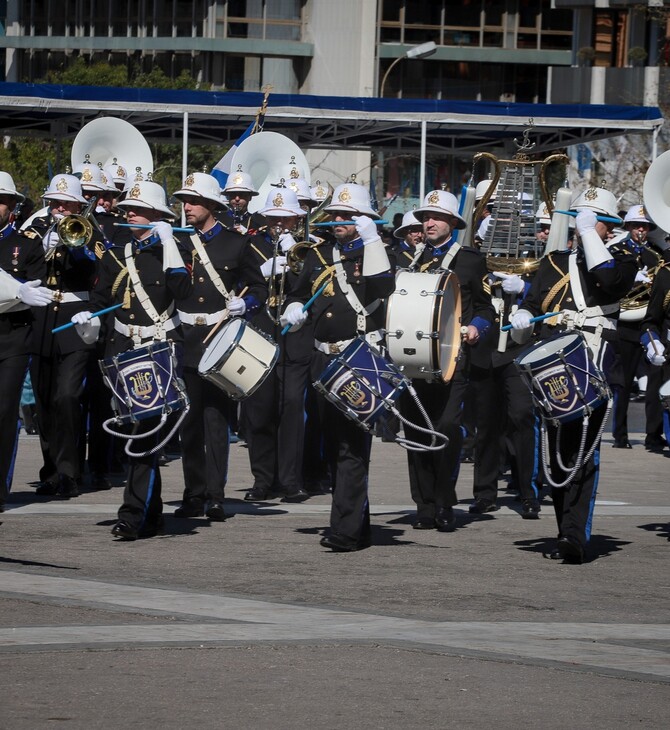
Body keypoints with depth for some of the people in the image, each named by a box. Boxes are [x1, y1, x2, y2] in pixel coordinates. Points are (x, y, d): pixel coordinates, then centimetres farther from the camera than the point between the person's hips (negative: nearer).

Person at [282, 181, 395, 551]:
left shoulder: (376, 253, -2)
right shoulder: (319, 254, 15)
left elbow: (382, 287, -23)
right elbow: (299, 292, 26)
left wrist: (370, 239, -25)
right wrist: (294, 310, 4)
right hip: (324, 359, 7)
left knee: (352, 445, -13)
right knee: (334, 443, 11)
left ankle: (347, 530, -16)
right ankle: (356, 524, 21)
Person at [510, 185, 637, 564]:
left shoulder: (621, 258, 8)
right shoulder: (556, 262, 20)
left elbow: (609, 279, -16)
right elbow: (531, 304, 19)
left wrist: (589, 233, -11)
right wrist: (522, 320, -4)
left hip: (594, 367, -5)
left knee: (584, 451, -13)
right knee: (558, 454, 6)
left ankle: (576, 537, -19)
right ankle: (567, 535, 13)